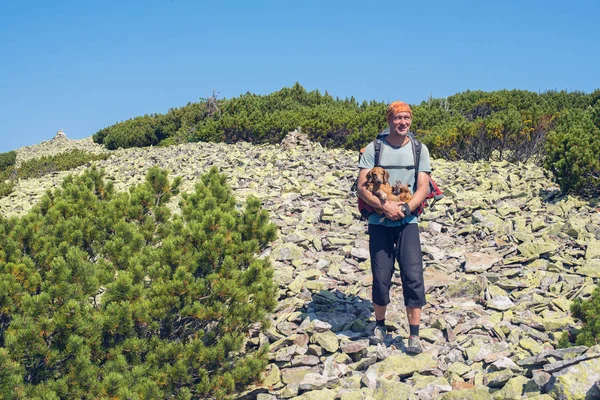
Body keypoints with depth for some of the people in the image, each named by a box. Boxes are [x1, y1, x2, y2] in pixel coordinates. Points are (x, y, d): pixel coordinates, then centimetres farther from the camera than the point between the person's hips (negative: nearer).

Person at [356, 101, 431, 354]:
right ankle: (379, 325, 25)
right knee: (381, 278, 3)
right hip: (379, 223, 0)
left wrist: (405, 208, -18)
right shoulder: (374, 149, 0)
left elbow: (423, 187, -1)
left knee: (413, 276, -7)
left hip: (407, 222, 1)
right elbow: (361, 186, -6)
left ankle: (414, 335, 2)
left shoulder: (419, 150, 5)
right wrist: (384, 206, -20)